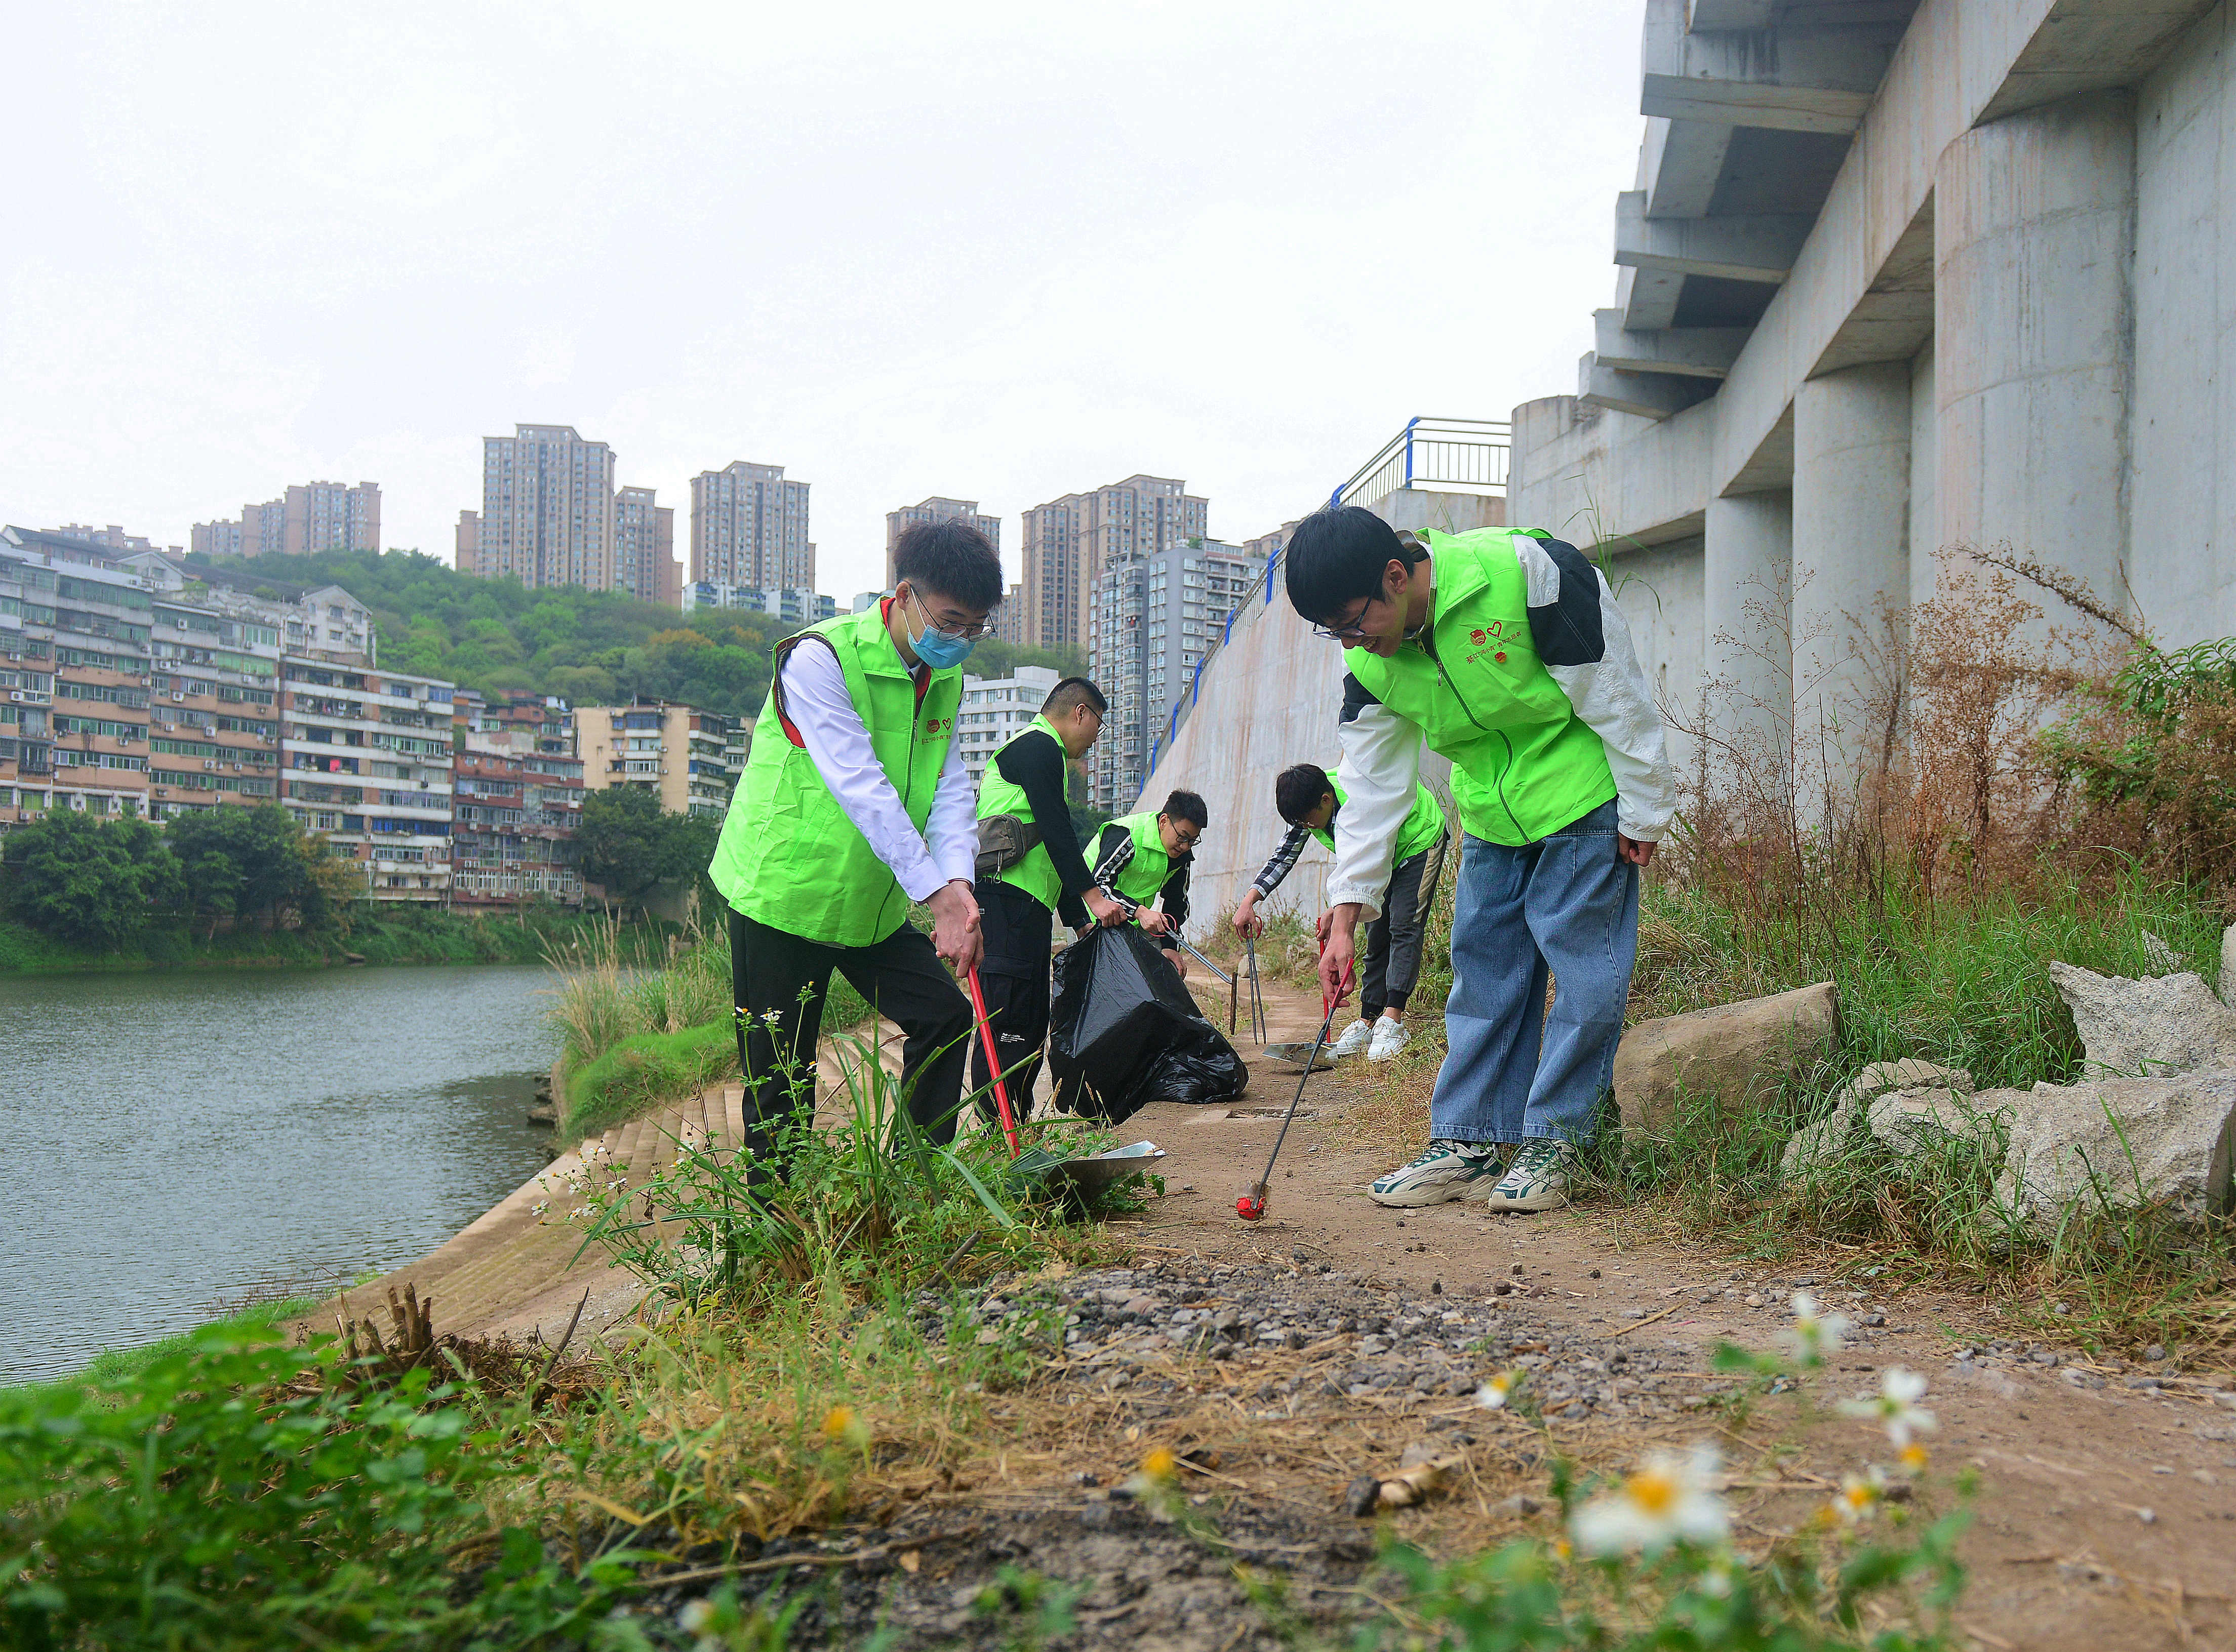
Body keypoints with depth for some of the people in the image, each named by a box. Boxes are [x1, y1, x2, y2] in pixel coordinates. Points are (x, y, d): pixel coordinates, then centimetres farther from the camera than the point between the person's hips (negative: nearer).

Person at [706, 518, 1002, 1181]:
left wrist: (958, 883, -21)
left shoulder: (944, 679, 5)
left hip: (874, 903, 7)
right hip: (786, 894, -7)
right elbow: (862, 787, -27)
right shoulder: (819, 659, -20)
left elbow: (951, 788, -2)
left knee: (945, 1014, 3)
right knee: (781, 1079, 0)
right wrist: (936, 893, -30)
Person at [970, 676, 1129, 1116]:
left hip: (1026, 908, 11)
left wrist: (1081, 919, 25)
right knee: (1008, 1021, -13)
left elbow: (1053, 845, 29)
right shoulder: (1039, 746, -5)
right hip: (1009, 900, -11)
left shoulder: (1036, 747, 29)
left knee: (1031, 1024, 11)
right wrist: (1093, 897, -19)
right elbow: (1056, 831, -16)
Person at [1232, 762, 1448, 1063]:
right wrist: (1249, 900, -19)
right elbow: (1284, 857, -7)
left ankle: (1393, 1020, -25)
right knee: (1376, 935, 4)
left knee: (1403, 927, -19)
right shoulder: (1308, 805, -14)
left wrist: (1336, 912, -24)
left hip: (1421, 841, -8)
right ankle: (1368, 1021, 5)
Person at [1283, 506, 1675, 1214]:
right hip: (1490, 818, 6)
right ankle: (1469, 1141, 14)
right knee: (1483, 970, 6)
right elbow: (1371, 784, -1)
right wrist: (1346, 914, -6)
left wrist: (1643, 812, -13)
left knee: (1581, 969, -4)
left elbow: (1615, 695, -19)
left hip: (1582, 799, -6)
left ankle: (1554, 1141, 5)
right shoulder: (1370, 660, -8)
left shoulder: (1527, 572, -27)